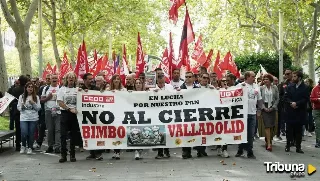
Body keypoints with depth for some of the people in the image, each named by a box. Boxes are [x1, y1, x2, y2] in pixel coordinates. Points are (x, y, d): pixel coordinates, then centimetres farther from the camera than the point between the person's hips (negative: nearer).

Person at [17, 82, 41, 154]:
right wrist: (22, 106, -14)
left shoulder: (36, 97, 6)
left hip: (33, 118, 1)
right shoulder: (21, 97, 6)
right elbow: (18, 107, 6)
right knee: (24, 133, -11)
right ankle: (23, 146, 14)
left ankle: (30, 147, 17)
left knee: (31, 134, 1)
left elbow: (38, 108, 3)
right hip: (24, 118, -1)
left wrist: (33, 103, -12)